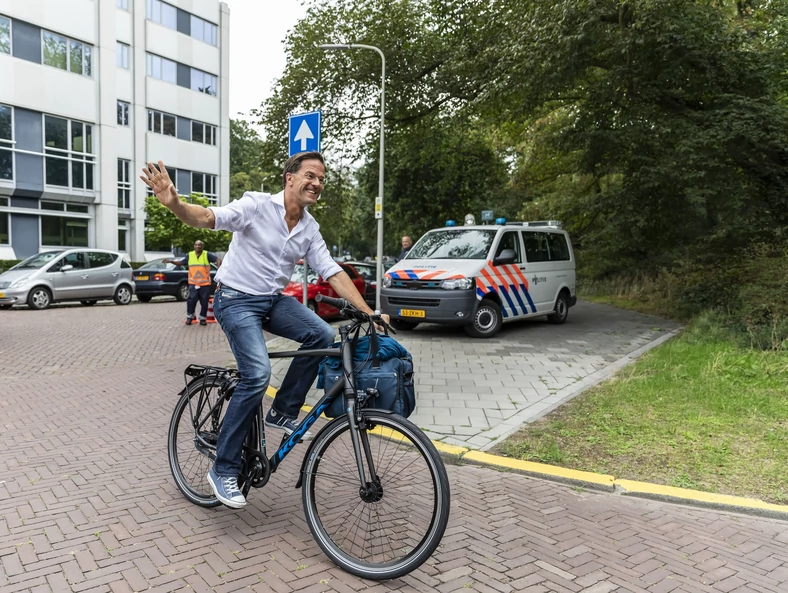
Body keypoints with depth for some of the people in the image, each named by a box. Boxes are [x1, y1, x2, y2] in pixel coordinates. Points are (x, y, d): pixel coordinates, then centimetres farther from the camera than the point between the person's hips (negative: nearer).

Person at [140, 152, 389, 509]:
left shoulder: (310, 228, 4)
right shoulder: (257, 205, -14)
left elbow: (333, 273, 3)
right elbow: (208, 218, -25)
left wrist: (368, 313, -4)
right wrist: (174, 204, -47)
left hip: (274, 299, 6)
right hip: (236, 299, -6)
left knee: (322, 335, -17)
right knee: (258, 374, -23)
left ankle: (283, 412, 4)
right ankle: (223, 470, -7)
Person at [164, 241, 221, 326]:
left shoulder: (207, 254, 0)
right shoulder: (190, 255, 9)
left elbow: (218, 259, -9)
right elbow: (181, 262, 18)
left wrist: (219, 266, -28)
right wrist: (171, 261, 6)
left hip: (205, 283, -1)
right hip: (193, 283, 1)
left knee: (204, 301, 2)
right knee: (191, 299, -12)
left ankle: (202, 318, 16)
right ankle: (189, 316, 6)